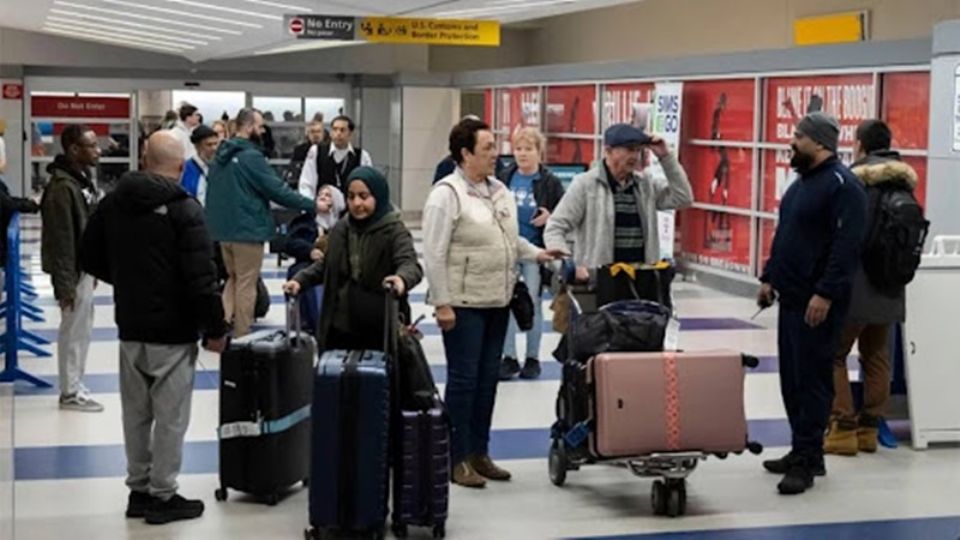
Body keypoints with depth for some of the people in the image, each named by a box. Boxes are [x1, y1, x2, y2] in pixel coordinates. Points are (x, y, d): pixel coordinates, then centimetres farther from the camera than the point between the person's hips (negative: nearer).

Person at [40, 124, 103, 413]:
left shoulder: (83, 179, 9)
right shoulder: (63, 187, -22)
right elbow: (60, 240, -23)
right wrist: (65, 284, -22)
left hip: (84, 267, 9)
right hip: (73, 271, -9)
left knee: (82, 329, 16)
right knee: (74, 331, 0)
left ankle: (75, 385, 26)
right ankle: (71, 393, 11)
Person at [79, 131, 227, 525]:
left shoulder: (114, 202, 4)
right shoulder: (183, 209, -16)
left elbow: (90, 258, 13)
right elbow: (201, 278, -19)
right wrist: (215, 328, -10)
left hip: (130, 326, 6)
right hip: (174, 330, -6)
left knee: (136, 412, 15)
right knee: (170, 415, 3)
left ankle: (138, 489, 24)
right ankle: (162, 496, 9)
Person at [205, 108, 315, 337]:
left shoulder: (221, 155, 9)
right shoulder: (251, 157, -17)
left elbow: (211, 193, 16)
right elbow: (277, 190, -18)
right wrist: (311, 205, -10)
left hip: (223, 228, 8)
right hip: (248, 230, -8)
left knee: (233, 278, 20)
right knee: (246, 284, 2)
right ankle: (241, 336, 8)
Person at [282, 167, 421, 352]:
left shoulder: (394, 230, -8)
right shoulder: (340, 229, 10)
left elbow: (411, 264, -22)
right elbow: (325, 265, 23)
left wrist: (402, 278, -45)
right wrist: (300, 280, 7)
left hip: (382, 330, -5)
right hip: (340, 325, 5)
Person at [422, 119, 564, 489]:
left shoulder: (499, 191, 12)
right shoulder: (447, 194, -13)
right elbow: (435, 254, -15)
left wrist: (536, 254, 5)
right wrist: (442, 303, -18)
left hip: (497, 302, 8)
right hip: (463, 304, -8)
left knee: (488, 379, 13)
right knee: (463, 380, -1)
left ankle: (479, 452, 23)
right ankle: (458, 459, 8)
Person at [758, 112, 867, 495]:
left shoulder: (842, 185, -14)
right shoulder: (802, 182, 16)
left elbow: (846, 245, -21)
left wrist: (825, 294, -24)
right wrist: (770, 278, 19)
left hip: (817, 304, -10)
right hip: (791, 298, 10)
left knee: (811, 380, -6)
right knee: (791, 380, 13)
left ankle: (805, 461, -2)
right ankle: (803, 453, 22)